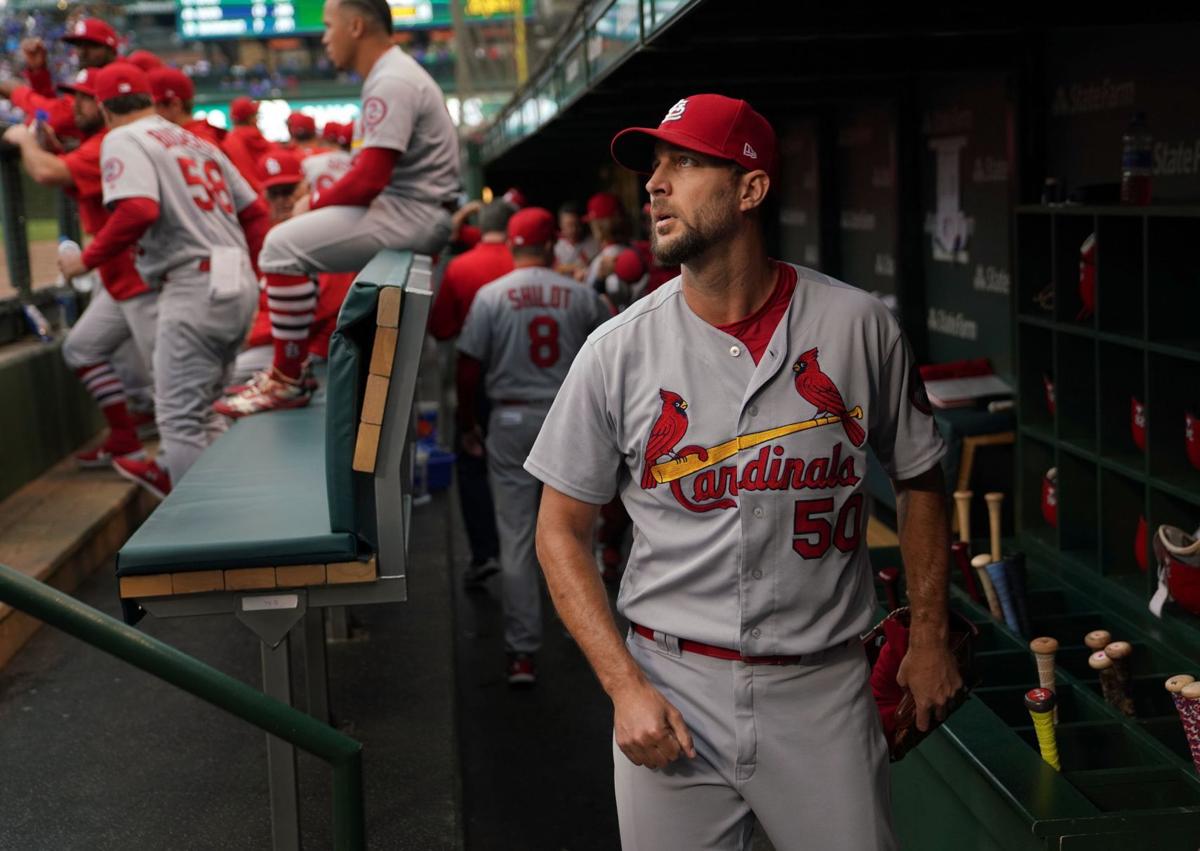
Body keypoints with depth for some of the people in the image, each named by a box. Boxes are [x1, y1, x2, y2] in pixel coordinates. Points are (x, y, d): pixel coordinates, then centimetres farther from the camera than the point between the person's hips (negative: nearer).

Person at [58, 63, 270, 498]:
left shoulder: (123, 140, -2)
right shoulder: (197, 141, 21)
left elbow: (138, 210, -21)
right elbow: (255, 211, 18)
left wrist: (87, 259, -10)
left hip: (195, 286, -8)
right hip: (239, 285, 8)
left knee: (180, 414, -4)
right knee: (197, 405, 23)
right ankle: (169, 472, 40)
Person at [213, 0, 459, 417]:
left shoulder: (391, 83, -16)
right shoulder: (389, 74, 17)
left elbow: (369, 179, -23)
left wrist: (314, 203, -7)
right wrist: (318, 201, 8)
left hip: (413, 214, -11)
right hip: (410, 209, 11)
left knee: (284, 245, -17)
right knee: (298, 241, 18)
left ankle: (288, 382, -11)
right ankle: (306, 364, 14)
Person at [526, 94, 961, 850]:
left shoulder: (860, 326, -3)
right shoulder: (619, 349, -4)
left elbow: (920, 480, 10)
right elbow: (563, 530, 0)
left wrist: (930, 637, 9)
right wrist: (626, 689, -8)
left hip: (824, 689, 0)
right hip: (669, 688, 0)